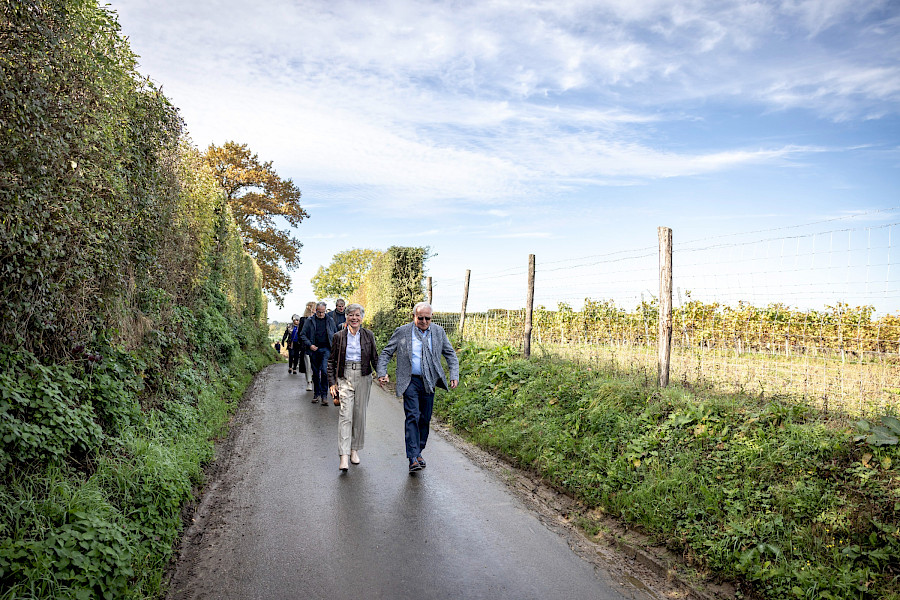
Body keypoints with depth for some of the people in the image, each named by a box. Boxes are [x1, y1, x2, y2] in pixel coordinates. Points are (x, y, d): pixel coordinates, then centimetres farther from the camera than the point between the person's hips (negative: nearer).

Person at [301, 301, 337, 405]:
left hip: (326, 349, -1)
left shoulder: (330, 321, 9)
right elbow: (302, 334, 6)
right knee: (315, 373, 8)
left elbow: (335, 334, 16)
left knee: (324, 371, -14)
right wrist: (310, 345, -8)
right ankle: (316, 394, 19)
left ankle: (324, 395, -8)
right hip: (314, 350, 1)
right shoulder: (310, 321, 6)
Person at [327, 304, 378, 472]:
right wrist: (331, 383, -1)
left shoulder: (368, 335, 5)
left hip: (363, 377, 2)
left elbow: (375, 358, 9)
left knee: (360, 413, 8)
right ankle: (344, 456, -15)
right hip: (345, 377, -2)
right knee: (345, 414, -11)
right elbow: (332, 361, 6)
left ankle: (355, 449, 23)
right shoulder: (338, 336, 2)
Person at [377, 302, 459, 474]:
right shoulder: (402, 332, -1)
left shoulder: (438, 332, 6)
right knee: (412, 417, -12)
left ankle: (418, 452, 24)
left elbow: (450, 354, 13)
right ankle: (413, 458, -13)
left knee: (425, 419, 8)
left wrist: (454, 375, 1)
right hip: (410, 381, -3)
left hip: (429, 382, 3)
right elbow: (385, 353, 5)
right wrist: (382, 372, -8)